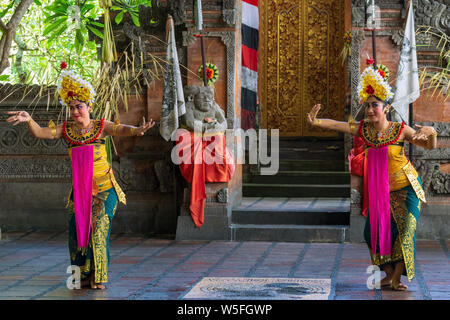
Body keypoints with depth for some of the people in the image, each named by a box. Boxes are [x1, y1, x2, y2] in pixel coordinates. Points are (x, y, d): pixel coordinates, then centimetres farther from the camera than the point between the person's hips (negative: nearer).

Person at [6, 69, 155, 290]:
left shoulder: (101, 127, -6)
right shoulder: (67, 130, 2)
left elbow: (121, 130, -22)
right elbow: (40, 133, -8)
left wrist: (137, 130, -44)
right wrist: (28, 120, -29)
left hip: (104, 189, -3)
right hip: (80, 190, 3)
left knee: (98, 229, -9)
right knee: (77, 229, 0)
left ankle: (99, 277, 3)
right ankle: (84, 276, 15)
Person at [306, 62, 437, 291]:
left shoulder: (400, 130, -11)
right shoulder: (363, 129, -4)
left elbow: (429, 146, -2)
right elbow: (336, 125, -12)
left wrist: (431, 133, -24)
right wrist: (316, 122, -31)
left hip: (406, 189, -3)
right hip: (379, 191, 4)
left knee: (404, 231, -11)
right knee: (374, 231, -3)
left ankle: (397, 276, -1)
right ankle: (389, 274, 14)